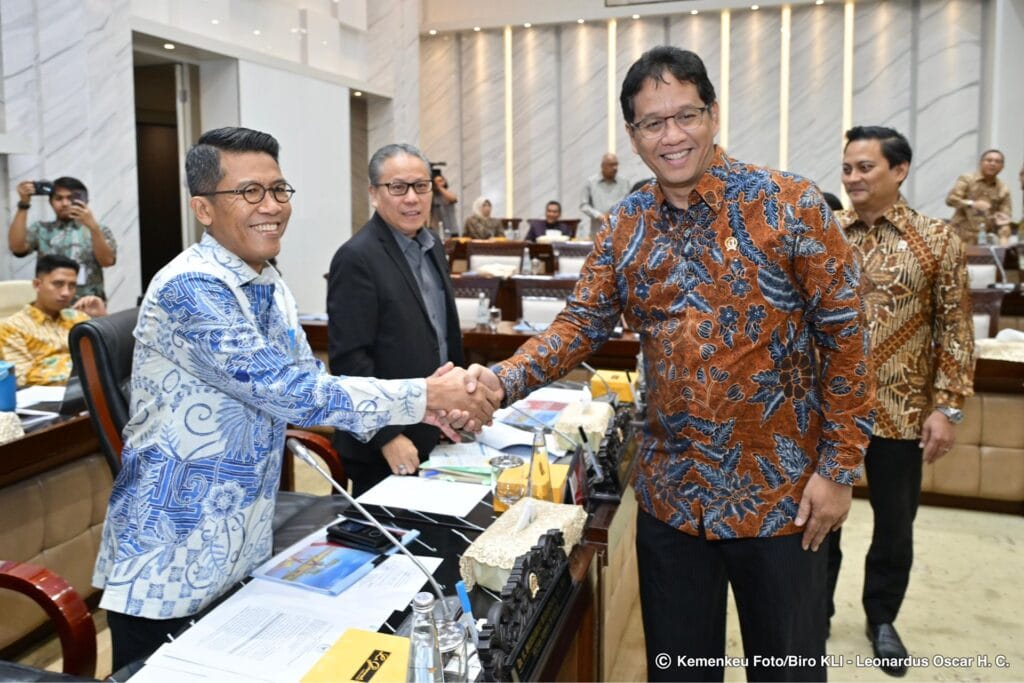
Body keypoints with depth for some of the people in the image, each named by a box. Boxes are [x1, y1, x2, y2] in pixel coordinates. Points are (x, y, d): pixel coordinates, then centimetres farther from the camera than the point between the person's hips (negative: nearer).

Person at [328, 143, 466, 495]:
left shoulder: (432, 246, 8)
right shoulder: (356, 258, -17)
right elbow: (349, 360, -20)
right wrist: (388, 437, -21)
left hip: (434, 435, 8)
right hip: (383, 445, -7)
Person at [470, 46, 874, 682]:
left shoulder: (791, 204, -10)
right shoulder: (625, 226, 2)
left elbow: (844, 335, -8)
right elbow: (581, 324, -1)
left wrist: (840, 466, -10)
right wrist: (504, 379, -19)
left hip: (778, 491, -3)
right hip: (671, 491, 3)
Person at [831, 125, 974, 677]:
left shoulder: (937, 240, -4)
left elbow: (955, 329, -3)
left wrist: (947, 407, -9)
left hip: (901, 413, -1)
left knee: (895, 522, 13)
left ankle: (881, 619, 35)